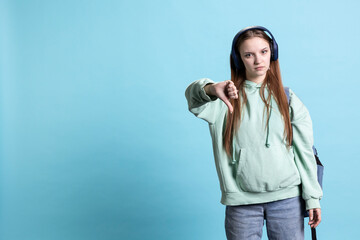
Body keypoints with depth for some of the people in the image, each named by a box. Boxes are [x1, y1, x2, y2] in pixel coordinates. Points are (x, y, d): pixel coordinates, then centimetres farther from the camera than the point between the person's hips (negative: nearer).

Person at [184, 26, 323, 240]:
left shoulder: (288, 100, 5)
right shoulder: (228, 97, 2)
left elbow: (304, 152, 5)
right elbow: (193, 94, -18)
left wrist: (312, 198, 2)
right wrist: (212, 88, -41)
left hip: (287, 198, 1)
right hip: (241, 200, 0)